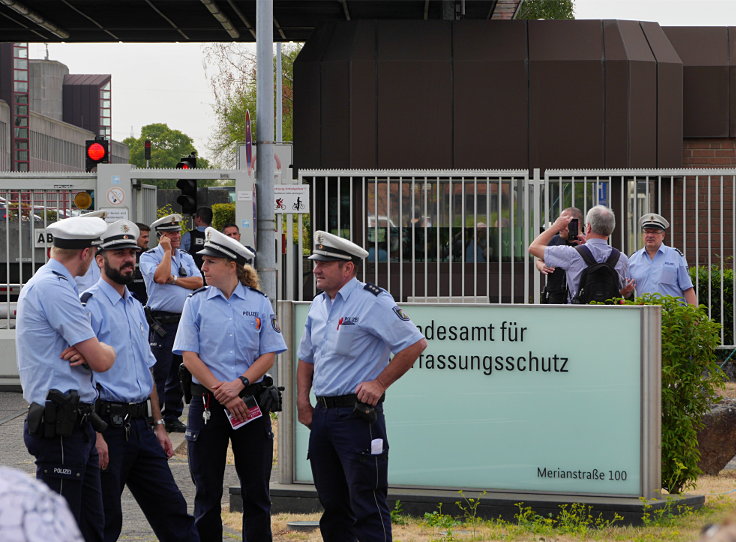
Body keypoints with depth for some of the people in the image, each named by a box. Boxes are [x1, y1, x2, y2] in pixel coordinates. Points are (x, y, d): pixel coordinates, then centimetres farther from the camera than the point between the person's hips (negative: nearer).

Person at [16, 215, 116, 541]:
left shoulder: (42, 283, 18)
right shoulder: (55, 288, -15)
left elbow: (89, 354, 19)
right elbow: (101, 361, -17)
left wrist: (86, 352, -6)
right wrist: (107, 350, 7)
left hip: (75, 425, 10)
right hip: (61, 426, -10)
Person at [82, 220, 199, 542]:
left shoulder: (136, 307, 17)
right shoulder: (90, 306, -10)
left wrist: (158, 425, 20)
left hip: (140, 427, 8)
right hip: (108, 426, -8)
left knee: (171, 509, 9)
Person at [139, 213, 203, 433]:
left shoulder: (186, 258, 16)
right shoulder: (148, 257, 0)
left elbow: (198, 281, 3)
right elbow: (160, 276, -19)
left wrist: (174, 279, -9)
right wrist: (168, 251, -8)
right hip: (162, 322, -6)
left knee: (179, 373, 10)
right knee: (158, 373, -7)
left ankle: (172, 418, 18)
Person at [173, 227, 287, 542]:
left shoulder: (259, 303, 3)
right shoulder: (197, 302, 2)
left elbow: (269, 354, 1)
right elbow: (189, 356, -3)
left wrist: (239, 383, -15)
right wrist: (222, 393, -12)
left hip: (251, 401, 0)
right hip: (207, 404, 0)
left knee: (257, 489, 3)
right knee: (207, 490, 5)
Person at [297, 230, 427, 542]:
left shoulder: (372, 302, -11)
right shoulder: (318, 305, 14)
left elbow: (415, 344, -12)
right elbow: (307, 358, 25)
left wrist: (379, 383, -14)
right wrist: (302, 401, 13)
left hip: (357, 414, -8)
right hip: (322, 414, 8)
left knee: (367, 504, -7)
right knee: (332, 503, 14)